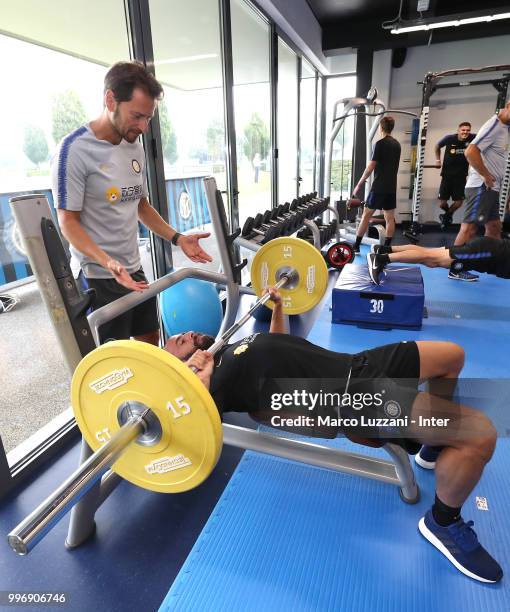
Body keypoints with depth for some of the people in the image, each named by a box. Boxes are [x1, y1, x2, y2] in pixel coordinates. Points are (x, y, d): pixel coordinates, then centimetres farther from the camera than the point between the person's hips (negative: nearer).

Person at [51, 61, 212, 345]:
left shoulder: (135, 147, 6)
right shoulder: (75, 150, -16)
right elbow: (68, 221, -16)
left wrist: (177, 238, 3)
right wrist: (108, 262, -31)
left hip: (135, 268, 7)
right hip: (99, 277, -7)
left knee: (150, 339, 19)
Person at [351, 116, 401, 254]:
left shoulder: (380, 143, -9)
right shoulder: (397, 144, 11)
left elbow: (371, 167, -12)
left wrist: (359, 184, -6)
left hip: (379, 186, -6)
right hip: (392, 187, 6)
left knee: (366, 215, 1)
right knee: (390, 218, 4)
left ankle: (356, 246, 3)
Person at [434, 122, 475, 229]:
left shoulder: (473, 138, -8)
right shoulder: (449, 138, -8)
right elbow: (437, 146, 11)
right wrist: (438, 160, 3)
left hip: (461, 175, 1)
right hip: (447, 174, -1)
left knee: (459, 202, 1)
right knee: (442, 203, 0)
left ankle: (448, 214, 33)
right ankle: (447, 213, 36)